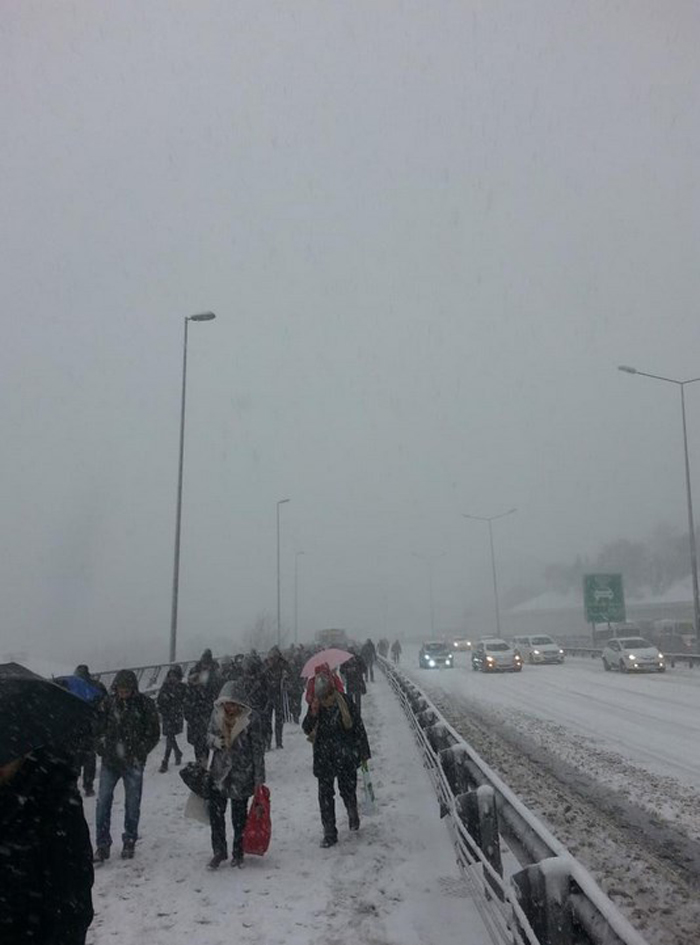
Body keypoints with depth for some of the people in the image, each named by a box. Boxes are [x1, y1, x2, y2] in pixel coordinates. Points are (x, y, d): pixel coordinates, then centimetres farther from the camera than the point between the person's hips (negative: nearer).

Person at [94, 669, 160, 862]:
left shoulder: (145, 704, -5)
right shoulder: (109, 703, 0)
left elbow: (154, 733, 0)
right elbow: (99, 728, 11)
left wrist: (139, 752, -6)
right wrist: (103, 747, -1)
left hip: (133, 762, -2)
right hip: (110, 761, 2)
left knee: (132, 803, 6)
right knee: (103, 801, -1)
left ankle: (129, 842, 23)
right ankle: (103, 844, 12)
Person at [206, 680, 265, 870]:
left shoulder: (251, 718, -15)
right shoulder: (217, 713, -4)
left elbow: (258, 749, -10)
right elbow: (209, 734, 11)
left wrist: (259, 779, -9)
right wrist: (215, 741, -15)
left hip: (242, 774, -3)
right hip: (219, 771, 3)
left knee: (239, 815, 10)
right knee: (215, 812, 3)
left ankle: (238, 853, 27)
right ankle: (219, 851, 20)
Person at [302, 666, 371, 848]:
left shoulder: (345, 703, -14)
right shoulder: (315, 706, -5)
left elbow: (359, 728, -5)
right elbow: (306, 729, -6)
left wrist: (364, 753, -1)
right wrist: (313, 713, -25)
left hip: (346, 756, -2)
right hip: (323, 759, 2)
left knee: (348, 791, 11)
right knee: (325, 795, 2)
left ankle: (353, 816, 42)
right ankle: (329, 833, 14)